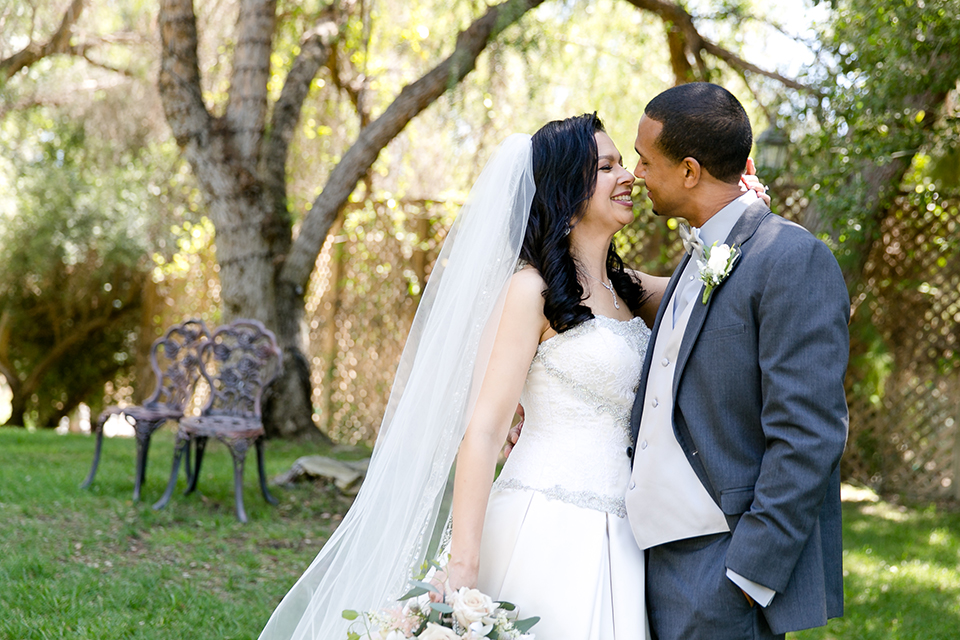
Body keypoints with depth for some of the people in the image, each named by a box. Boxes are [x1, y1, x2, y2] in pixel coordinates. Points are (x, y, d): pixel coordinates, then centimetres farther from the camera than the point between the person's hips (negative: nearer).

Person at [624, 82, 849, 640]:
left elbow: (808, 437, -19)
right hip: (665, 553, 8)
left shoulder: (795, 260, -14)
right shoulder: (699, 260, 14)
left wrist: (749, 574, -20)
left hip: (727, 563, -8)